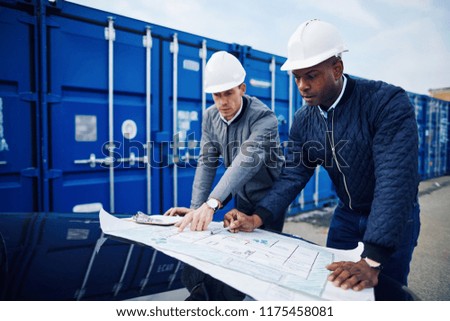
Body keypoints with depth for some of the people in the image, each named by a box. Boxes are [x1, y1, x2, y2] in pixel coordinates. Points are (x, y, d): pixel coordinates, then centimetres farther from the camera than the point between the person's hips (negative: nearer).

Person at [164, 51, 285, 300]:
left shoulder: (263, 117, -26)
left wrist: (211, 203, -53)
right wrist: (195, 209, -18)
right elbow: (207, 163, -8)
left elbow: (247, 160, -41)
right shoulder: (210, 116, -7)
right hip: (242, 198, 5)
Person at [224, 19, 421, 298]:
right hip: (347, 212, 5)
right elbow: (293, 175, -10)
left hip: (395, 215, -4)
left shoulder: (388, 102, -28)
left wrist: (372, 262, -42)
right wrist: (257, 219, -26)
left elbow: (396, 179, -36)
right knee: (329, 281, 14)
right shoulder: (303, 120, -10)